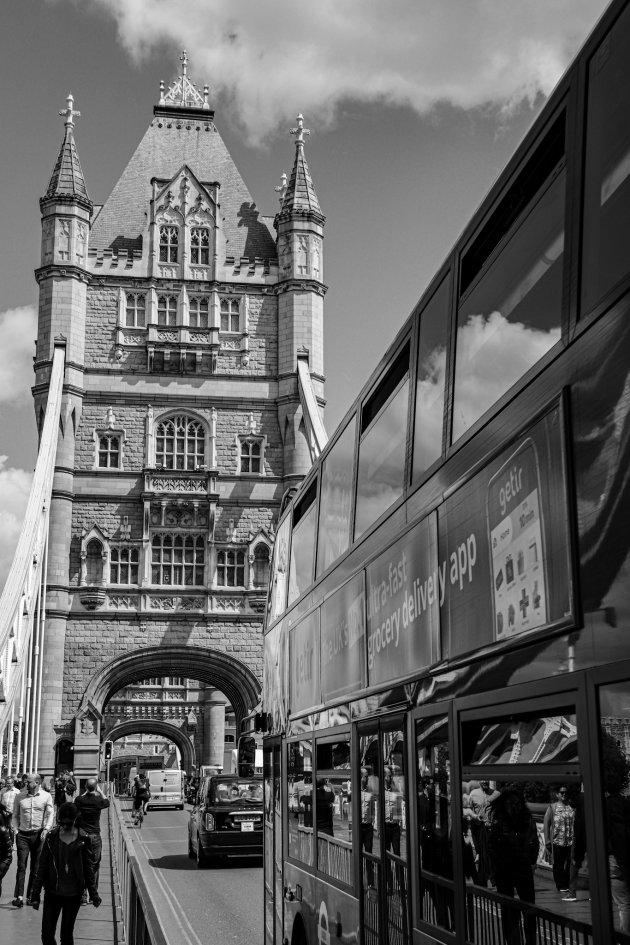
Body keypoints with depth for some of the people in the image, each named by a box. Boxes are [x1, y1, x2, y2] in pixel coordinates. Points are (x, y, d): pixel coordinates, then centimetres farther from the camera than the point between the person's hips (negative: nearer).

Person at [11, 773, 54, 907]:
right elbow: (15, 815, 11)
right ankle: (18, 896, -12)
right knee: (21, 866, -8)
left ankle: (31, 896, 13)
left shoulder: (46, 796, 1)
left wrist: (46, 829, -11)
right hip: (22, 834, 0)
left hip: (38, 835, 0)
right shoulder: (20, 796, 4)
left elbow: (50, 815, 1)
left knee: (35, 867, 4)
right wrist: (15, 829, -1)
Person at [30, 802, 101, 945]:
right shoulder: (52, 837, -4)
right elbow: (42, 866, 1)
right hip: (52, 892, 1)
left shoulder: (83, 839, -6)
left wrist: (93, 894, 5)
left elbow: (88, 868, 3)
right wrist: (36, 894, 1)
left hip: (73, 894, -1)